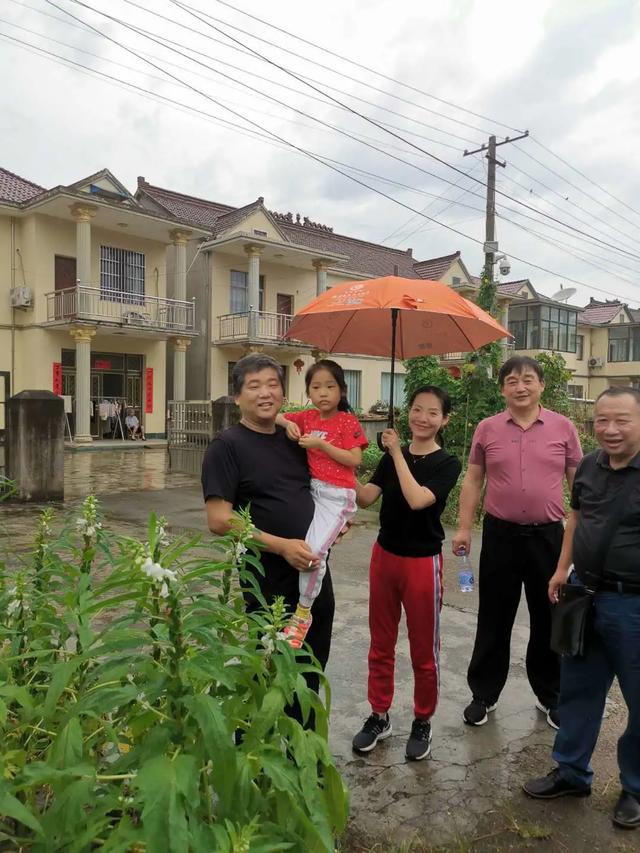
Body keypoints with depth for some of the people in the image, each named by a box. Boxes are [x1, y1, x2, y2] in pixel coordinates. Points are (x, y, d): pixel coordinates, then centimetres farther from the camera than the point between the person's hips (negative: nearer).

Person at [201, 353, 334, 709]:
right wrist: (282, 546, -23)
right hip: (269, 585, -6)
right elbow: (220, 521, -18)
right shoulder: (227, 446, -11)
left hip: (316, 573, 6)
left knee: (311, 677, 21)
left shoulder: (294, 440, 7)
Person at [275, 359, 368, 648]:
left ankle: (303, 613, -3)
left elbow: (355, 460, -12)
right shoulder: (307, 417, 8)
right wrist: (287, 423, -6)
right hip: (311, 489, 7)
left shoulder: (348, 421, -6)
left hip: (336, 494, -6)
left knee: (315, 550, -17)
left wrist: (321, 444, -18)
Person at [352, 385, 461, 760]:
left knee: (424, 651, 10)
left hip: (422, 563, -4)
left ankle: (423, 723, 30)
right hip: (384, 556, 4)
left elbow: (417, 499, -24)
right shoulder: (392, 457, 5)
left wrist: (398, 453, -18)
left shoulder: (447, 464, -8)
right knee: (381, 645, 15)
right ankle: (379, 716, 33)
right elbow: (365, 497, -6)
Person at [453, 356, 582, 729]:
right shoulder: (487, 429, 0)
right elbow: (473, 480, 5)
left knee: (549, 619, 14)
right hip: (500, 535, 0)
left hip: (549, 536, 0)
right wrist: (464, 528, 0)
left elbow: (579, 482, 5)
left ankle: (550, 695, 34)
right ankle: (484, 694, 27)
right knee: (494, 619, 11)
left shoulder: (563, 427, 0)